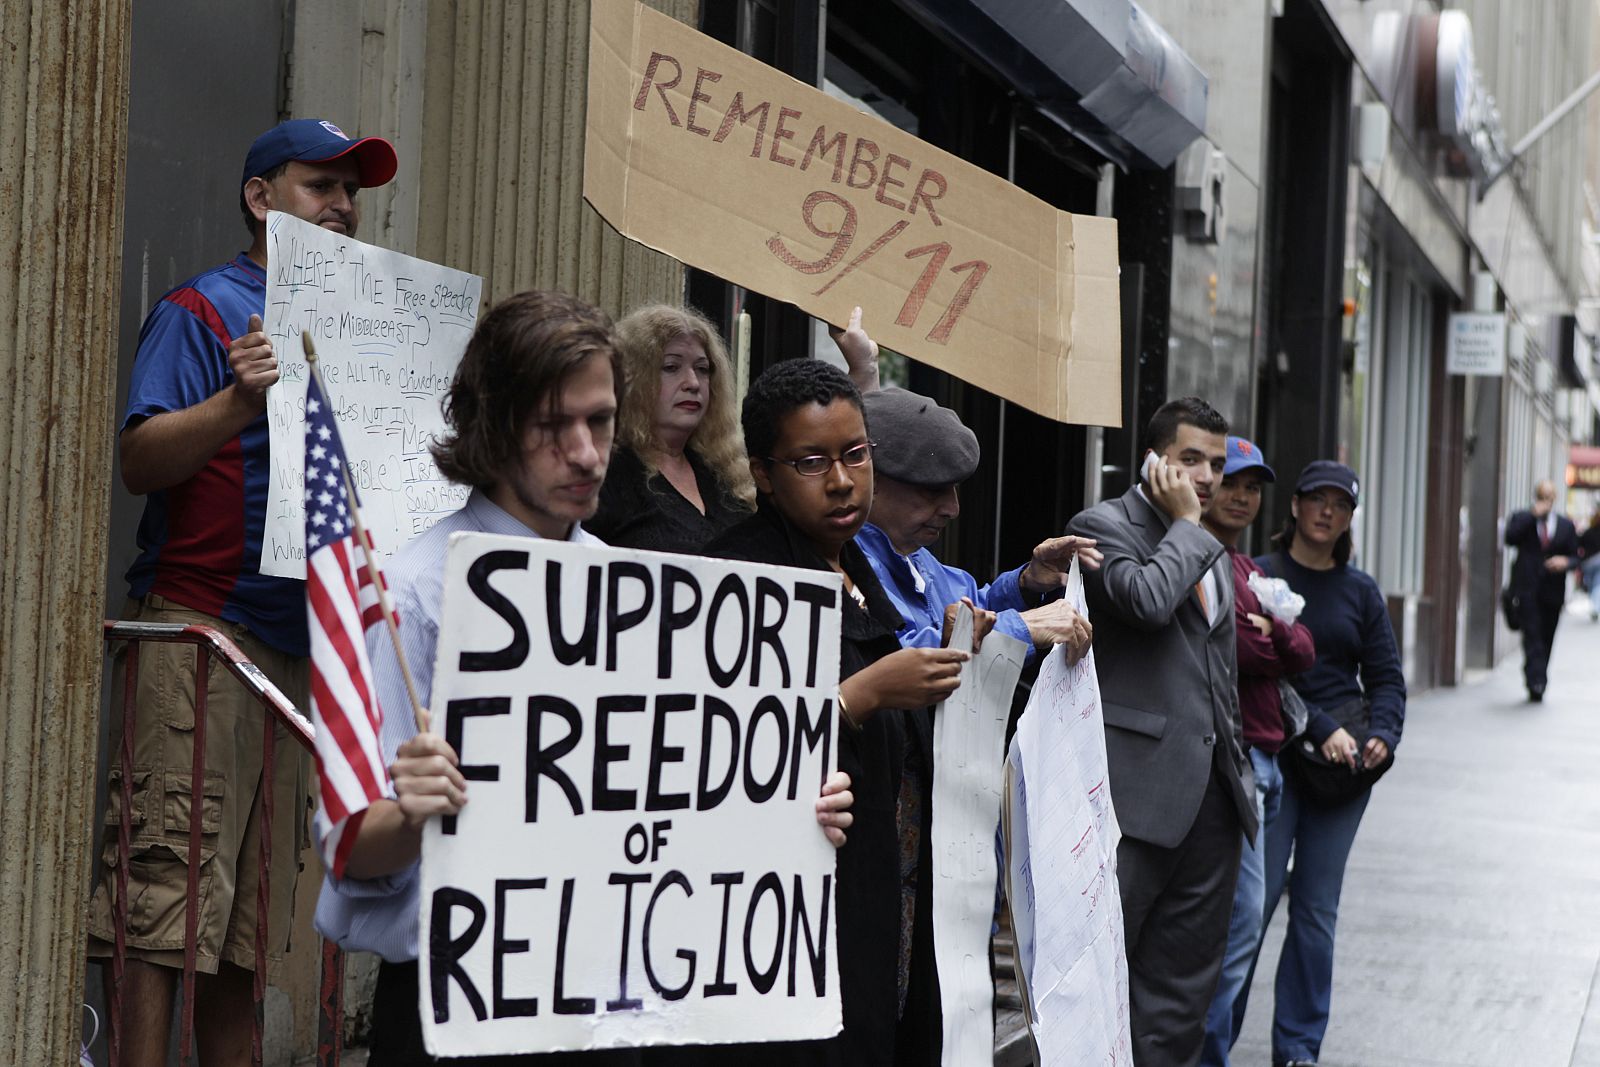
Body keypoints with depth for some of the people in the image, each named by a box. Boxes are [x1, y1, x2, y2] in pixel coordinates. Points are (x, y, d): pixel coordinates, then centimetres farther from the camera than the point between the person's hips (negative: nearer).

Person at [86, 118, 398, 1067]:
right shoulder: (203, 311, 0)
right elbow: (140, 462, -11)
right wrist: (241, 399, -24)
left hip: (304, 638, 7)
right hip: (201, 627, -7)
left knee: (254, 910, 9)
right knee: (170, 881, -10)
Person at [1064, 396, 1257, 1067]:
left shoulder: (1210, 552, 20)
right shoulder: (1102, 526, -4)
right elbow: (1147, 599, -24)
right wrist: (1186, 525, -10)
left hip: (1212, 787, 8)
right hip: (1139, 784, -8)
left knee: (1184, 979, 10)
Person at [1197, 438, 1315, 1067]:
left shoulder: (1248, 569, 22)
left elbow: (1303, 656, 10)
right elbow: (1245, 655, -19)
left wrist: (1281, 632, -10)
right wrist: (1276, 646, -1)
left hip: (1264, 761, 10)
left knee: (1239, 917, 12)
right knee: (1241, 919, -9)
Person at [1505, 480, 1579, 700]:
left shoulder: (1566, 525, 13)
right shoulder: (1522, 519, 9)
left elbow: (1574, 557, 14)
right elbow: (1510, 538, -11)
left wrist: (1565, 562, -10)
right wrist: (1533, 515, -11)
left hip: (1552, 590, 3)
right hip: (1528, 587, -3)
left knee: (1546, 638, 6)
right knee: (1532, 634, -16)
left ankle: (1537, 685, 16)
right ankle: (1536, 681, -23)